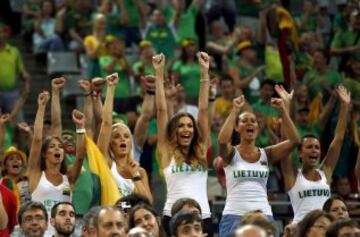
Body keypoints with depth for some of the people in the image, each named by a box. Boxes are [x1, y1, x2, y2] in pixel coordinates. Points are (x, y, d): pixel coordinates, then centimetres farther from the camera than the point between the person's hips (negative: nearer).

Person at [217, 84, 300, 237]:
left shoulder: (266, 154, 10)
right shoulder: (231, 154, 2)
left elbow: (294, 140, -2)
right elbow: (222, 140, -22)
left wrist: (283, 110, -9)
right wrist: (235, 110, -19)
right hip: (234, 217, -3)